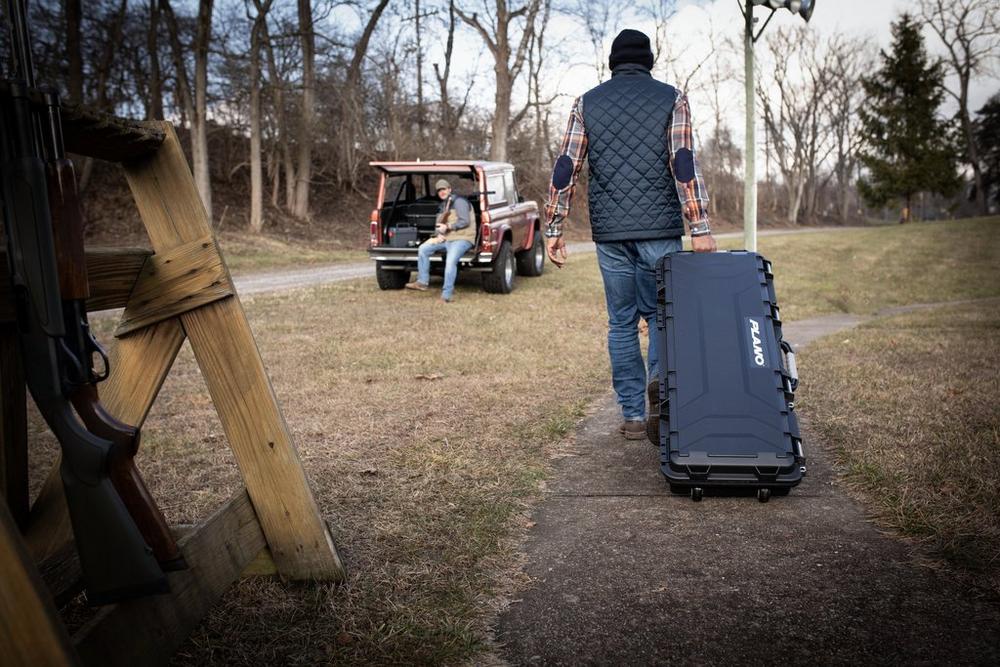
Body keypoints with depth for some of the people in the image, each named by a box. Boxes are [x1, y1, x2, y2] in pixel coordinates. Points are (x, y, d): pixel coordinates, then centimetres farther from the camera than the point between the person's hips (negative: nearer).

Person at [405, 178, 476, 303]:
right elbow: (438, 225, 22)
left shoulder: (458, 201, -7)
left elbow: (465, 221, -16)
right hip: (446, 239, 9)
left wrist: (447, 226, -18)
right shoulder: (442, 207, 20)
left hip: (462, 239, -9)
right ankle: (422, 282, 2)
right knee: (423, 249, 0)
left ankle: (447, 294, -27)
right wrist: (438, 234, -1)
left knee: (451, 261, -32)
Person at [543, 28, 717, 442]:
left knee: (622, 322, 9)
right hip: (660, 229, -1)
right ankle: (661, 379, -17)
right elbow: (685, 165, -6)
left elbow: (565, 169, 4)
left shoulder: (586, 103, 10)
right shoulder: (671, 99, 5)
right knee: (662, 311, 11)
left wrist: (554, 229, 6)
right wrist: (700, 228, -9)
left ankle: (633, 416, 9)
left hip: (609, 231, 2)